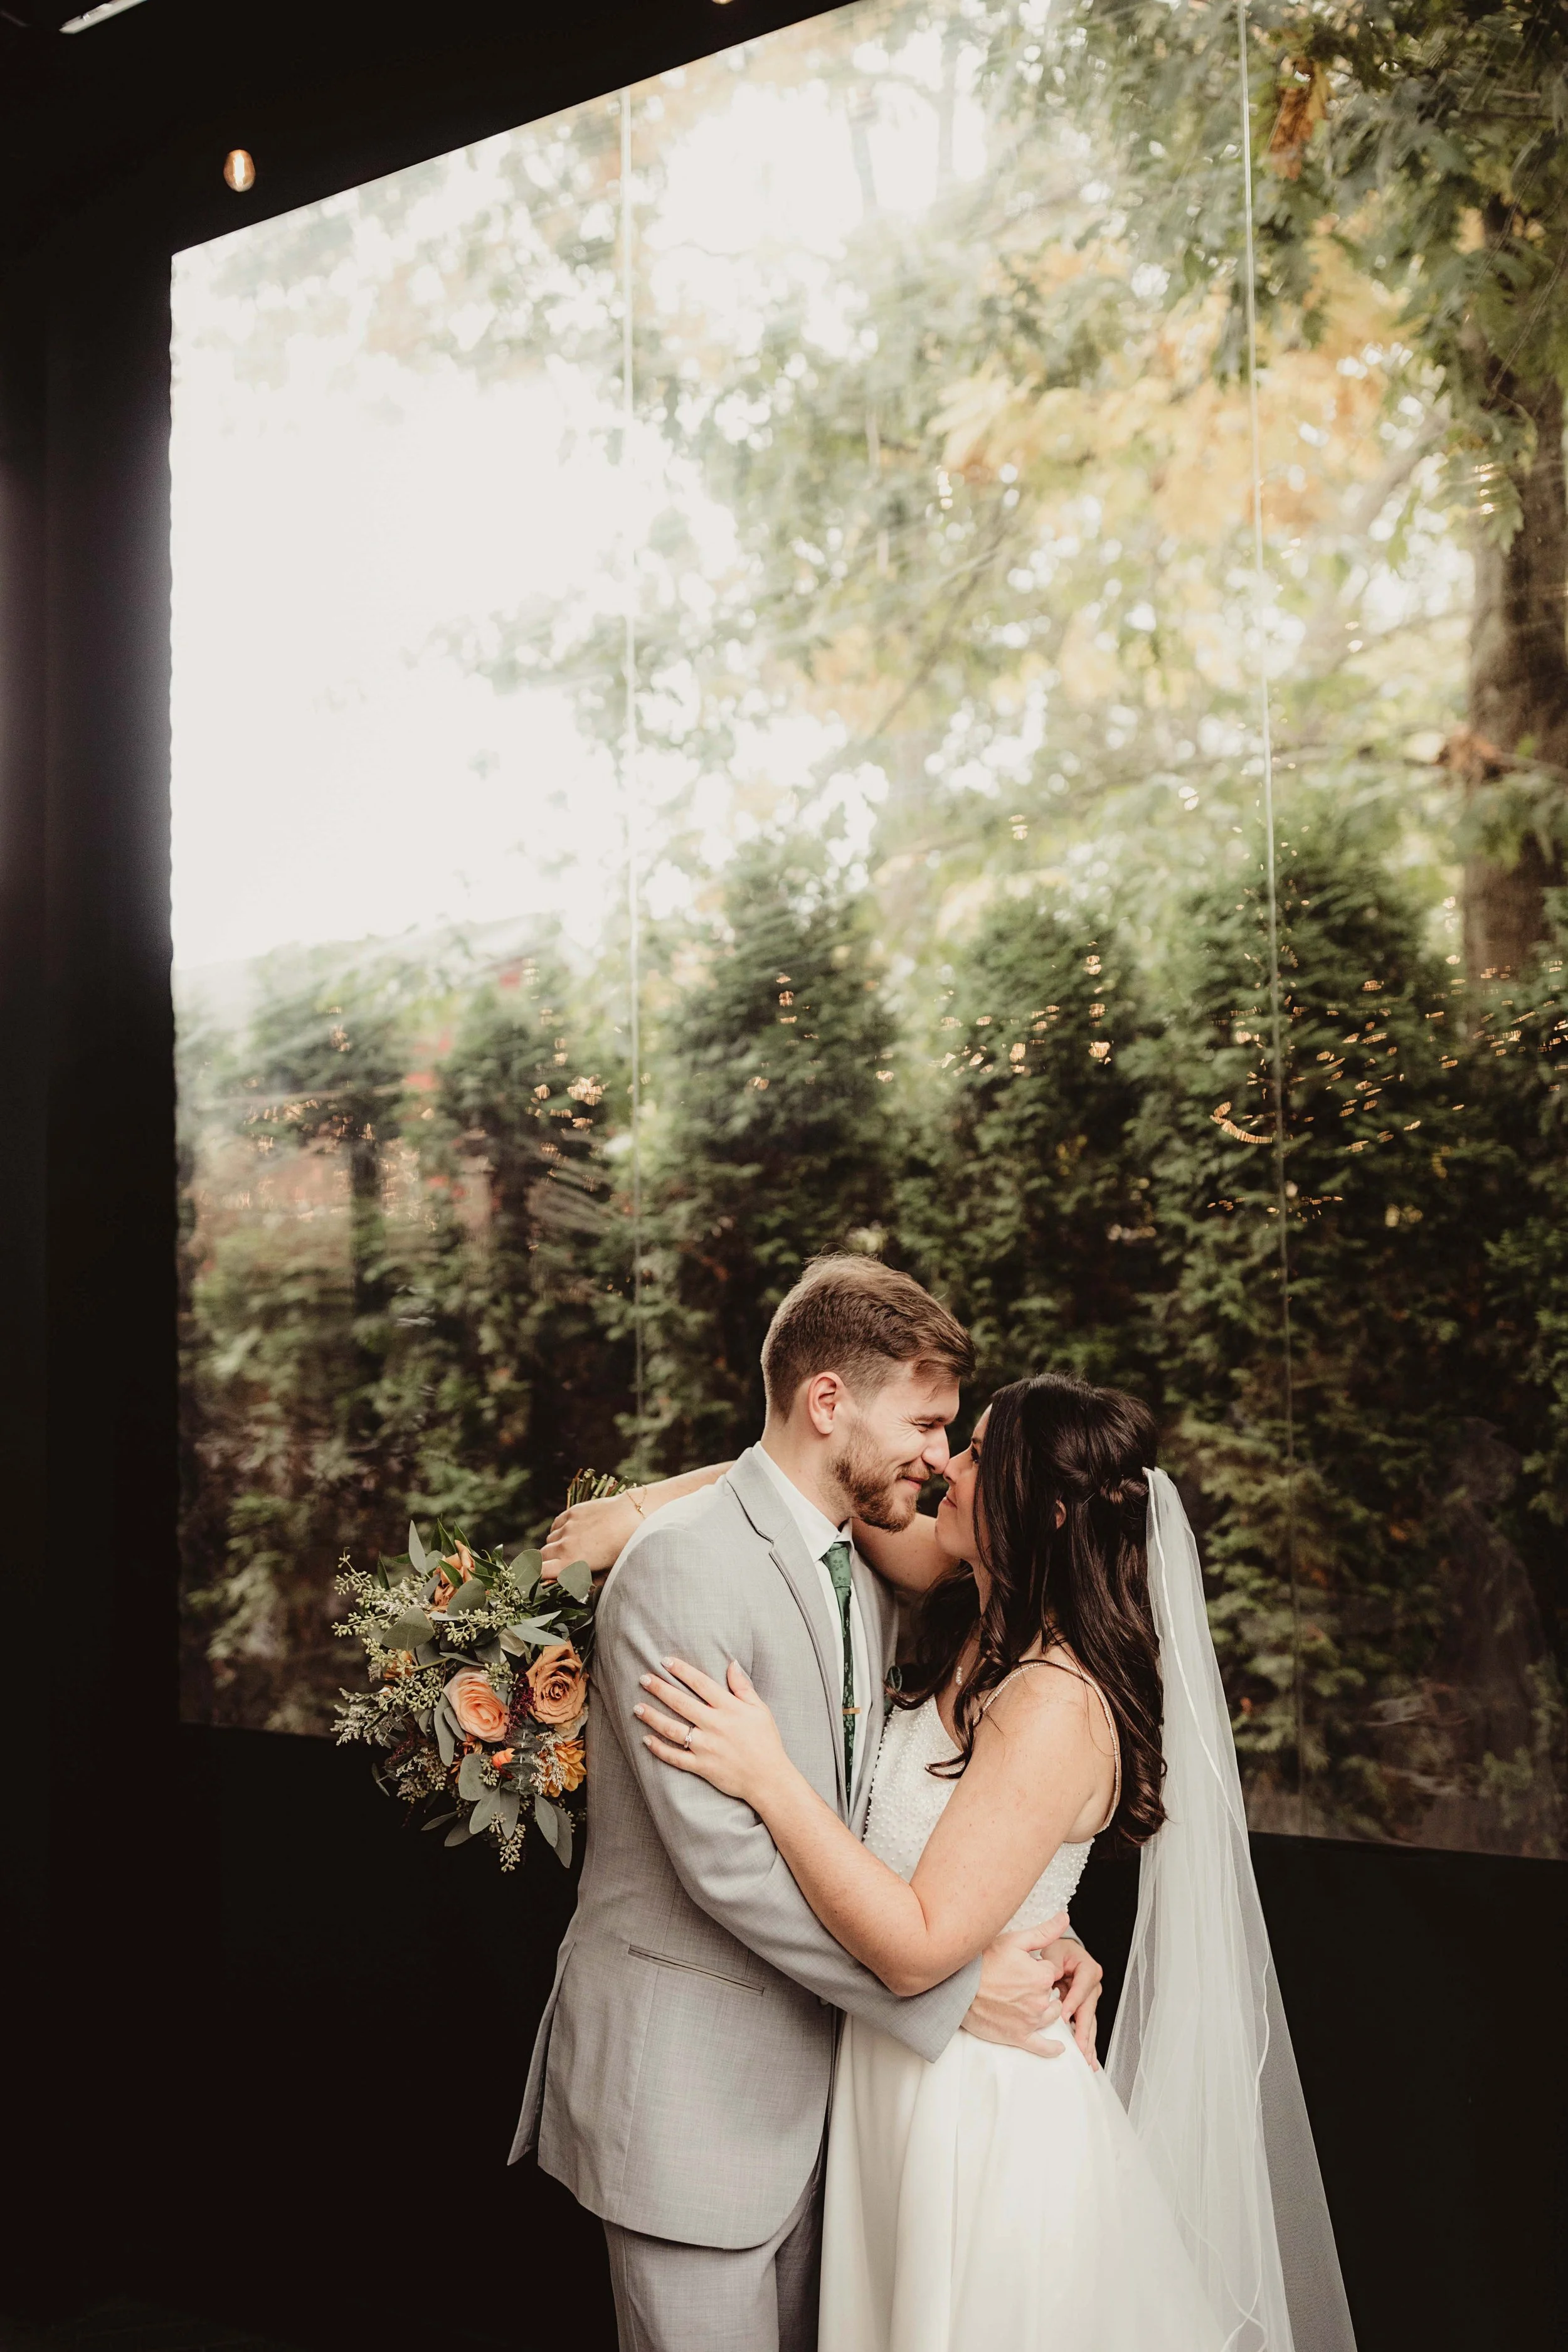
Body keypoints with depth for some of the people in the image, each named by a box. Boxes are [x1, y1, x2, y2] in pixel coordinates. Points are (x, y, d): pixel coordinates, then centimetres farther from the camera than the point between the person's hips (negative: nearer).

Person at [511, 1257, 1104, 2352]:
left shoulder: (868, 1579, 9)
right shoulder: (683, 1562, -21)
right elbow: (725, 1860, -24)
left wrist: (1031, 1931, -7)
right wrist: (951, 1988, -19)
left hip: (809, 2068, 8)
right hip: (687, 2073, -8)